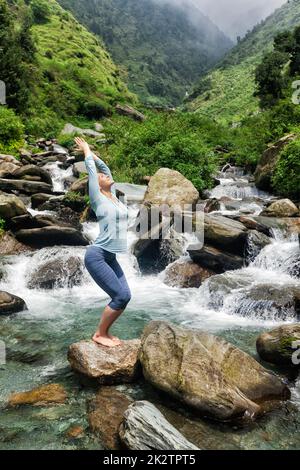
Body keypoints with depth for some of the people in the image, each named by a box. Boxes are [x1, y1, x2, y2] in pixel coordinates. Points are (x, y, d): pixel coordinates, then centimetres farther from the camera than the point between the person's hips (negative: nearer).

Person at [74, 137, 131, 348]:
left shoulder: (113, 196, 13)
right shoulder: (98, 198, -5)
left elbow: (105, 168, 23)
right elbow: (91, 170, 1)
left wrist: (92, 153, 31)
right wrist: (86, 152, 15)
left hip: (110, 257, 8)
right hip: (97, 255, -8)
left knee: (125, 296, 2)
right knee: (120, 296, -11)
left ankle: (105, 332, 18)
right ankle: (99, 334, 6)